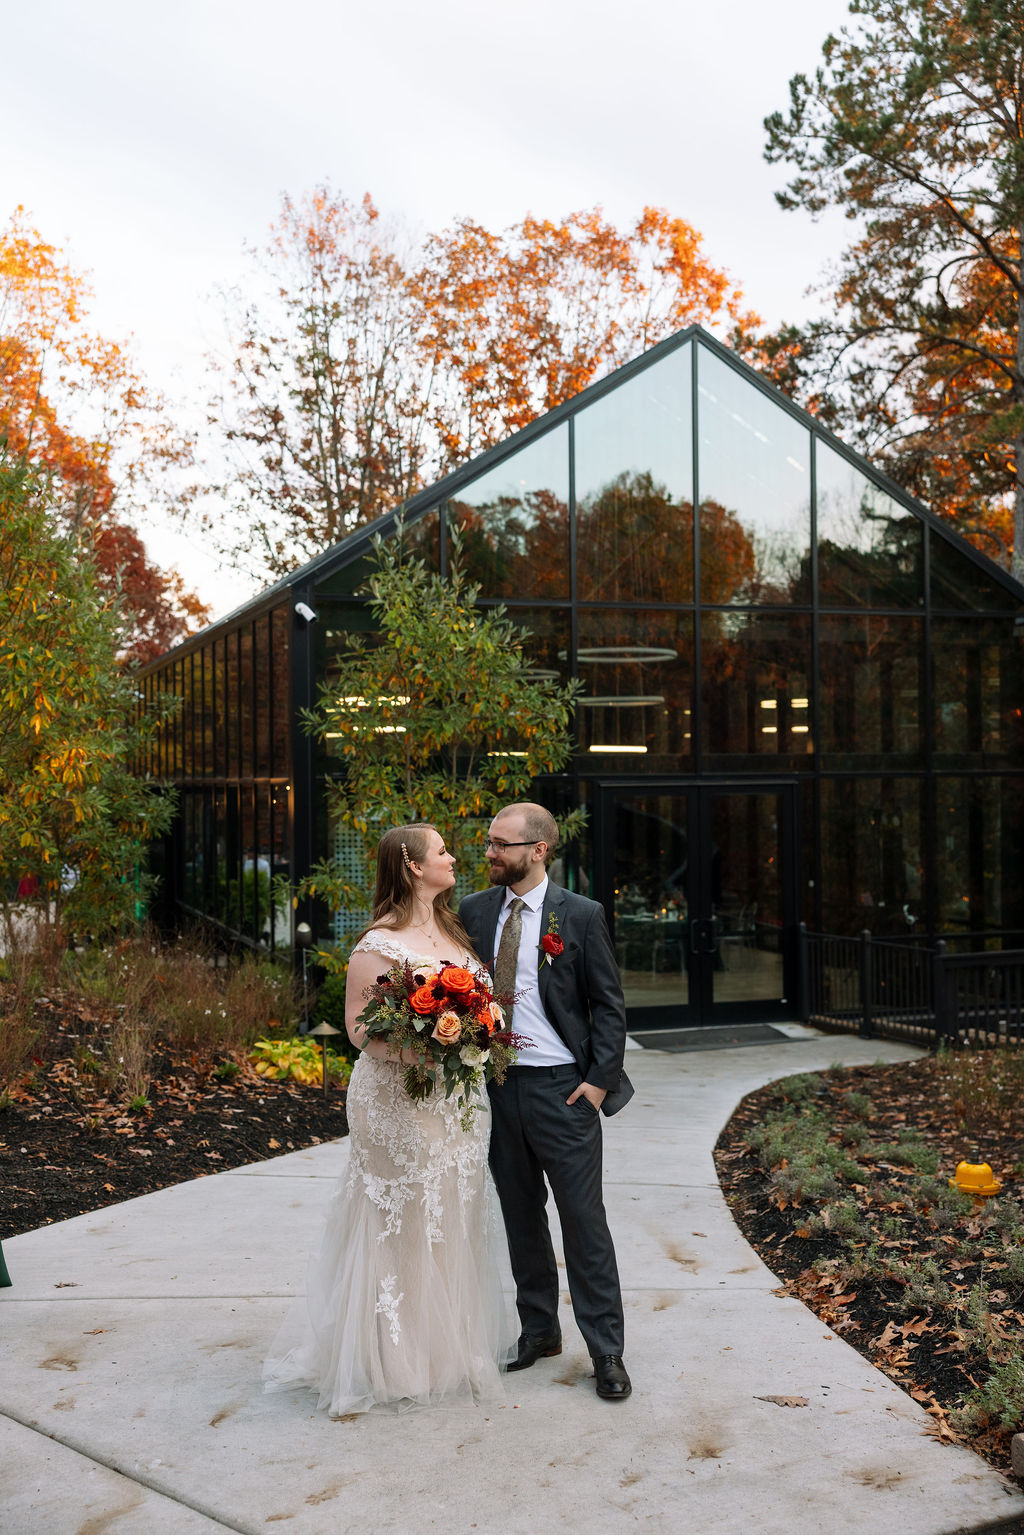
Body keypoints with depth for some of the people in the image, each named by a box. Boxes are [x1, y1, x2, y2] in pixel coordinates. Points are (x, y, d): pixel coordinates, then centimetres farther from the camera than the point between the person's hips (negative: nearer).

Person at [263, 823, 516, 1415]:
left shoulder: (454, 929, 11)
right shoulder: (380, 943, -12)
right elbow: (358, 1027, -12)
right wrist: (406, 1049, -27)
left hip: (457, 1099, 7)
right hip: (398, 1103, -7)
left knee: (455, 1218, 13)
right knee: (403, 1224, 1)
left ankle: (454, 1342, 27)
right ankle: (398, 1357, 14)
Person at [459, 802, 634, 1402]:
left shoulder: (581, 915, -6)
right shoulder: (473, 912, 5)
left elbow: (608, 1004, -3)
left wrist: (600, 1079, -10)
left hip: (561, 1086, -4)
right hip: (494, 1083, 4)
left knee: (584, 1218, 1)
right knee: (520, 1216, 14)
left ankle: (606, 1350, 11)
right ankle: (539, 1330, 29)